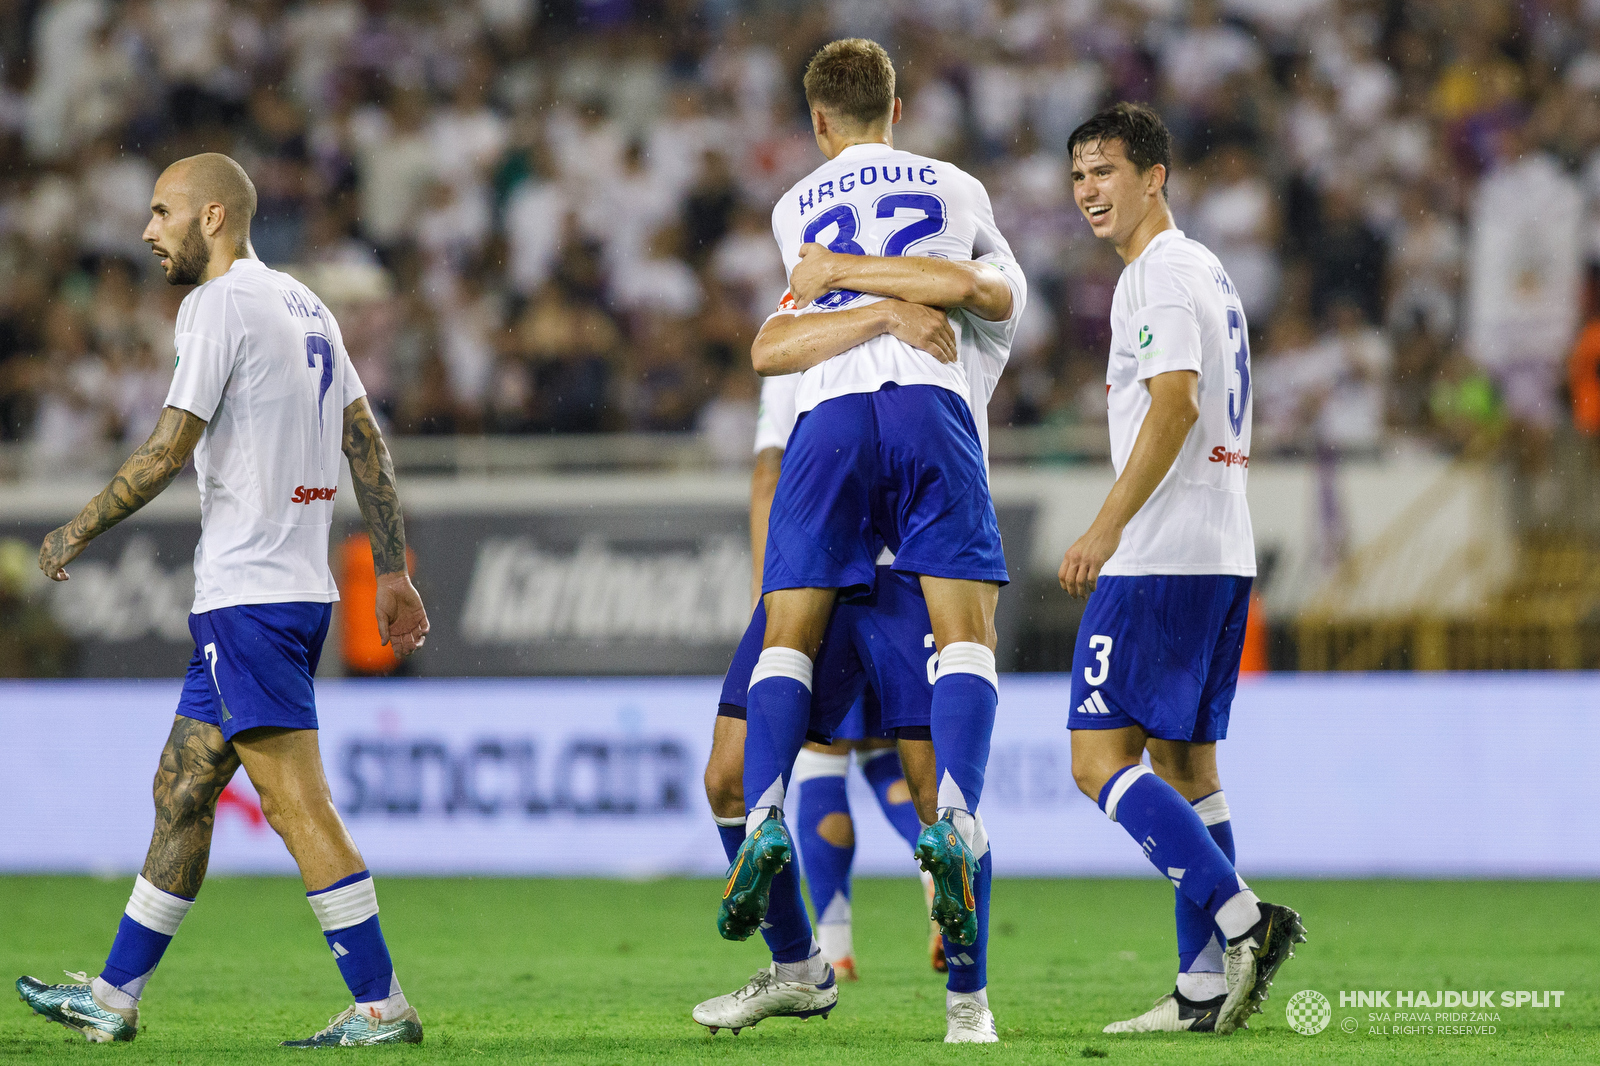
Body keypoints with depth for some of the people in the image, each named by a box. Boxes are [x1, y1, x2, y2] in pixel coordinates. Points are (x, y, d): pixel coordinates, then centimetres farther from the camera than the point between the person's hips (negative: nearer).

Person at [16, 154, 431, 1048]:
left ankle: (383, 1007, -13)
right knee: (181, 790, 14)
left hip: (248, 597, -10)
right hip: (300, 590, 10)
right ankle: (115, 997, 19)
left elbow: (170, 450, -14)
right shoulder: (305, 305, 16)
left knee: (298, 803, -10)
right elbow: (367, 443, 16)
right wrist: (395, 573, 17)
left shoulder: (220, 304, -10)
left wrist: (78, 533, -2)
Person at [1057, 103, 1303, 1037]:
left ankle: (1240, 919, -21)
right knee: (1183, 764, 10)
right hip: (1222, 556, 10)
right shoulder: (1209, 272, 21)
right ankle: (1204, 987, 6)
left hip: (1161, 560, -10)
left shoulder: (1160, 274, -10)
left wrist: (1106, 530, -22)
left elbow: (1176, 403, -21)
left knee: (1100, 758, -11)